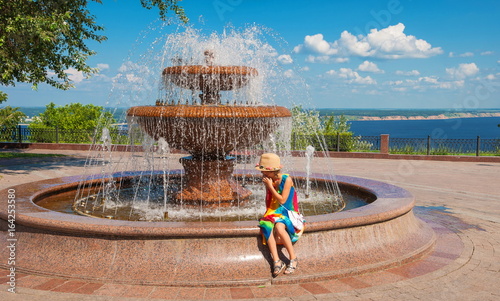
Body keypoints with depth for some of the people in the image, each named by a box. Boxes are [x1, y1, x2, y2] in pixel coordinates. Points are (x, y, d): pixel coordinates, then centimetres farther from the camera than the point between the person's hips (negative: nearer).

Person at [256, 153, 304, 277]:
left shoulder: (287, 180, -12)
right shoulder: (267, 180, 6)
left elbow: (282, 200, -15)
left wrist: (270, 186, -16)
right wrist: (268, 214, 4)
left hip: (287, 213, -5)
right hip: (273, 214, 5)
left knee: (278, 226, -36)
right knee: (267, 226, -30)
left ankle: (293, 258, -21)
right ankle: (276, 261, -32)